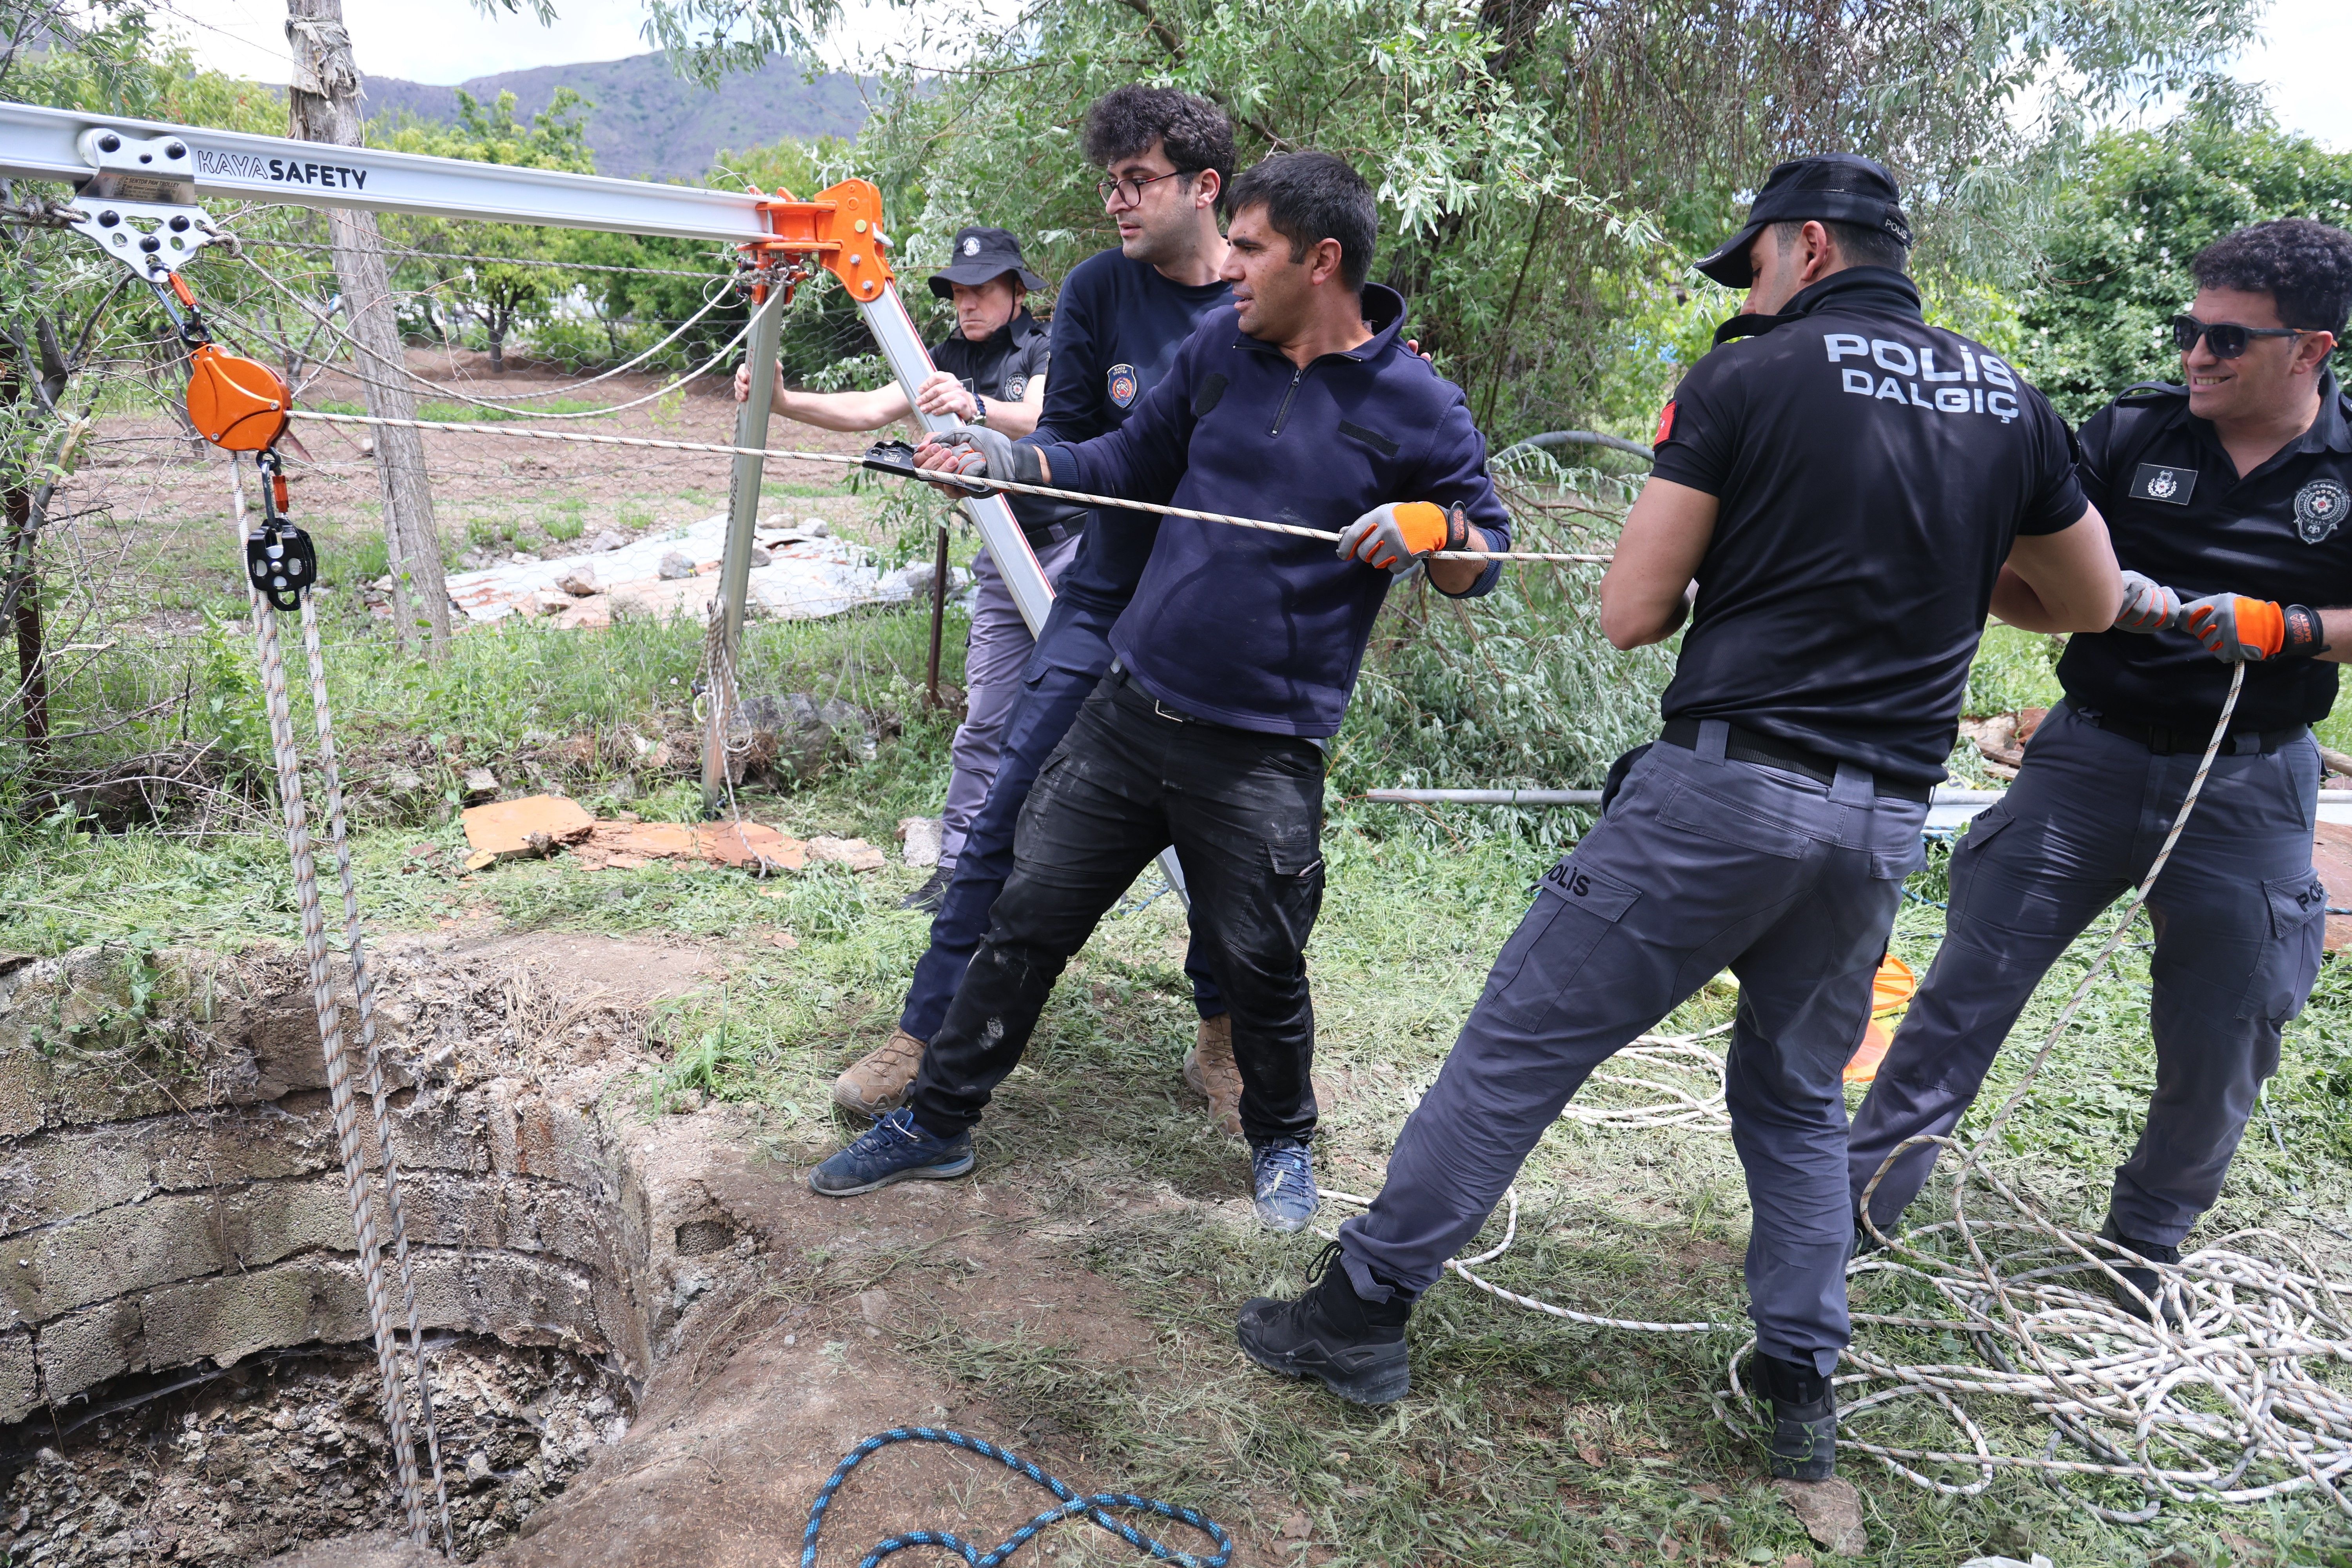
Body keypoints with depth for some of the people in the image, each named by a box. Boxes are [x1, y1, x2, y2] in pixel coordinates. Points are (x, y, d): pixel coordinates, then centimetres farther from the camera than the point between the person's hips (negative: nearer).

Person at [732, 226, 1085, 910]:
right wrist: (784, 402, -15)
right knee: (984, 720, 4)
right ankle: (957, 867, 9)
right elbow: (872, 409, -1)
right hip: (1004, 558, 5)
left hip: (1076, 545, -5)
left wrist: (975, 406, -46)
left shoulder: (1050, 349, -7)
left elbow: (1038, 420, -27)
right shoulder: (949, 360, 10)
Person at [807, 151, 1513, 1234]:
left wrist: (1429, 531, -19)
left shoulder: (1417, 408, -6)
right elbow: (1132, 463, 18)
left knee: (1258, 968, 8)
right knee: (1028, 919, 10)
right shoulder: (1218, 352, 5)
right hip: (1128, 711, 4)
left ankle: (1281, 1141, 38)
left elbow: (1483, 561, 3)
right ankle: (938, 1123, 28)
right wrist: (1011, 463, 4)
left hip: (1263, 755, -4)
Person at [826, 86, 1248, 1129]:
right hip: (1107, 600, 1)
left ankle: (1221, 1043, 27)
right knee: (1008, 815, -2)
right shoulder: (1099, 289, -1)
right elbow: (1067, 439, 1)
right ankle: (926, 1036, 10)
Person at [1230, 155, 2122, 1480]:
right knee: (1799, 1093, 23)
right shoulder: (2007, 401, 11)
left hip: (1728, 784, -5)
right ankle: (1804, 1386, 26)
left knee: (1521, 1045, 3)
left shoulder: (1750, 379, -4)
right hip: (1887, 817, 6)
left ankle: (1364, 1308, 11)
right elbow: (2094, 602, 23)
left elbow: (1631, 613, -5)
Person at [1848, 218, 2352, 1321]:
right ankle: (1856, 1203, 9)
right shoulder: (2132, 434, -2)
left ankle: (2147, 1239, 33)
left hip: (2249, 784, 1)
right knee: (1971, 978, -2)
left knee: (2221, 1043, 9)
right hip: (2095, 753, 0)